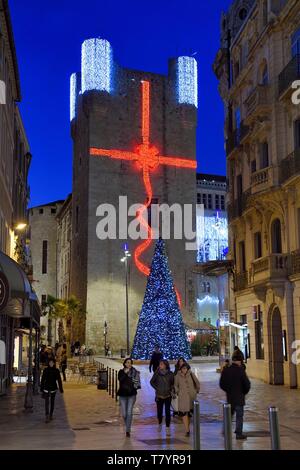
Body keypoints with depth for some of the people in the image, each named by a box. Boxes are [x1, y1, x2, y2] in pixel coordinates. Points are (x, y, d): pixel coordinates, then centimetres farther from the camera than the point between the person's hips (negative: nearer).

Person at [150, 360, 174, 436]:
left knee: (167, 411, -5)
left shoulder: (170, 374, -5)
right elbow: (152, 382, 9)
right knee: (159, 411, 9)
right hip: (159, 395, 1)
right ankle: (160, 424, 35)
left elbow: (173, 383, 8)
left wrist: (172, 390, -4)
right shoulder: (157, 373, -5)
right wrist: (156, 388, 2)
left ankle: (167, 428, 1)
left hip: (168, 395, -1)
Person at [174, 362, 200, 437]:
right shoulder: (178, 376, -2)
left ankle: (188, 427, 24)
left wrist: (197, 391, 10)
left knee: (190, 413, 7)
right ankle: (187, 430, -8)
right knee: (184, 413, -9)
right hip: (183, 397, -1)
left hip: (191, 396, 1)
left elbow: (197, 383, 9)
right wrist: (178, 392, 8)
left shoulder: (191, 375, -3)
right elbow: (176, 386, 13)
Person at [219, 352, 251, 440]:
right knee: (239, 415, 4)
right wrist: (244, 392, 5)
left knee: (229, 414, 19)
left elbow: (221, 384, 4)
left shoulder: (225, 370, -1)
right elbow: (247, 384, -13)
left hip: (229, 397, 5)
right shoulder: (240, 370, -15)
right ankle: (239, 433, 7)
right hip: (239, 397, -5)